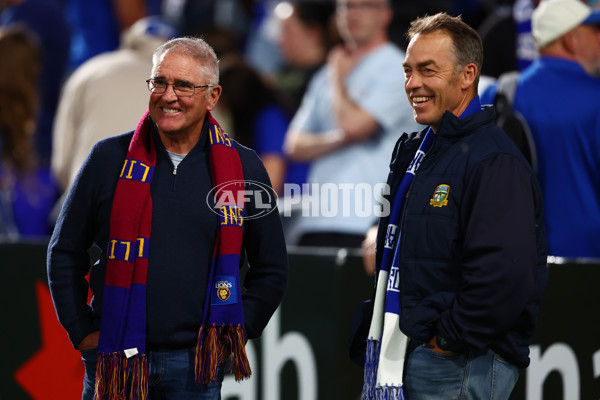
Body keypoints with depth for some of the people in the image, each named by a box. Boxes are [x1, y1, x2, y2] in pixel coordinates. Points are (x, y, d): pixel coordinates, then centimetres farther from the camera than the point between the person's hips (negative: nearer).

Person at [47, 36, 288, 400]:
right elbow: (65, 254, 10)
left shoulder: (244, 168, 4)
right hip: (115, 360, 0)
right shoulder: (110, 158, 3)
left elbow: (272, 270, 13)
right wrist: (82, 332, 3)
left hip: (196, 366, 0)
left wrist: (231, 335, 5)